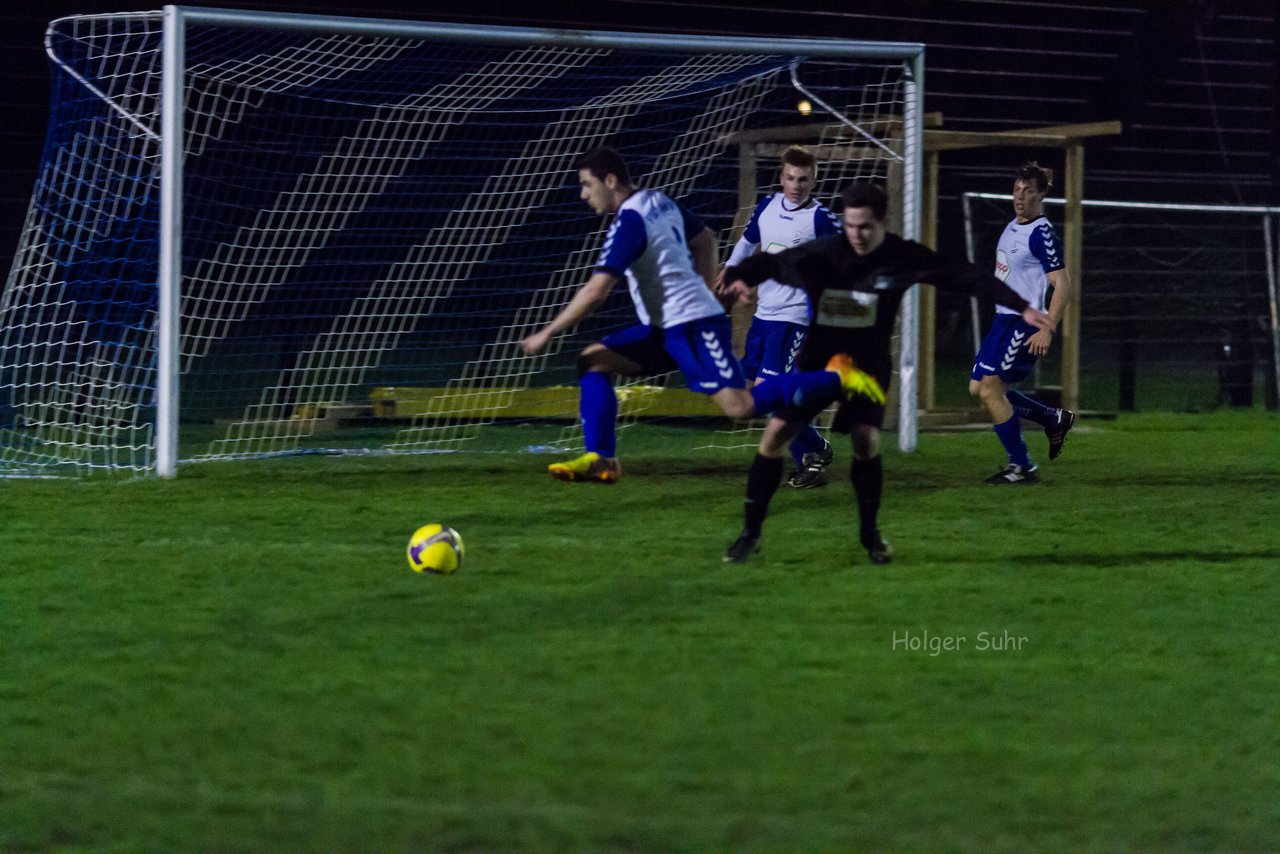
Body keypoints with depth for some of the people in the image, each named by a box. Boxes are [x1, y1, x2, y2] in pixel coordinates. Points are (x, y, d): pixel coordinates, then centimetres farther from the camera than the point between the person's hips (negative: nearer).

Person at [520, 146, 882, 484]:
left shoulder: (629, 222, -17)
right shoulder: (659, 202, 11)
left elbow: (596, 290, -21)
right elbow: (706, 241, 25)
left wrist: (546, 334, -14)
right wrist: (703, 295, 26)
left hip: (692, 328, -10)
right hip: (664, 328, 10)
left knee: (740, 405, -16)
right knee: (593, 361, 4)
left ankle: (836, 379, -8)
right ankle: (600, 459, -3)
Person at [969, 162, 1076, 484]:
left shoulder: (1041, 234, -16)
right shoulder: (1012, 227, 12)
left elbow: (1062, 284, -20)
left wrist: (1048, 330, -26)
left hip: (1024, 325, -10)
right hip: (1003, 319, 10)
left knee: (991, 390, -11)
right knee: (978, 388, 10)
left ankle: (1022, 467, -2)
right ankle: (1054, 419, 23)